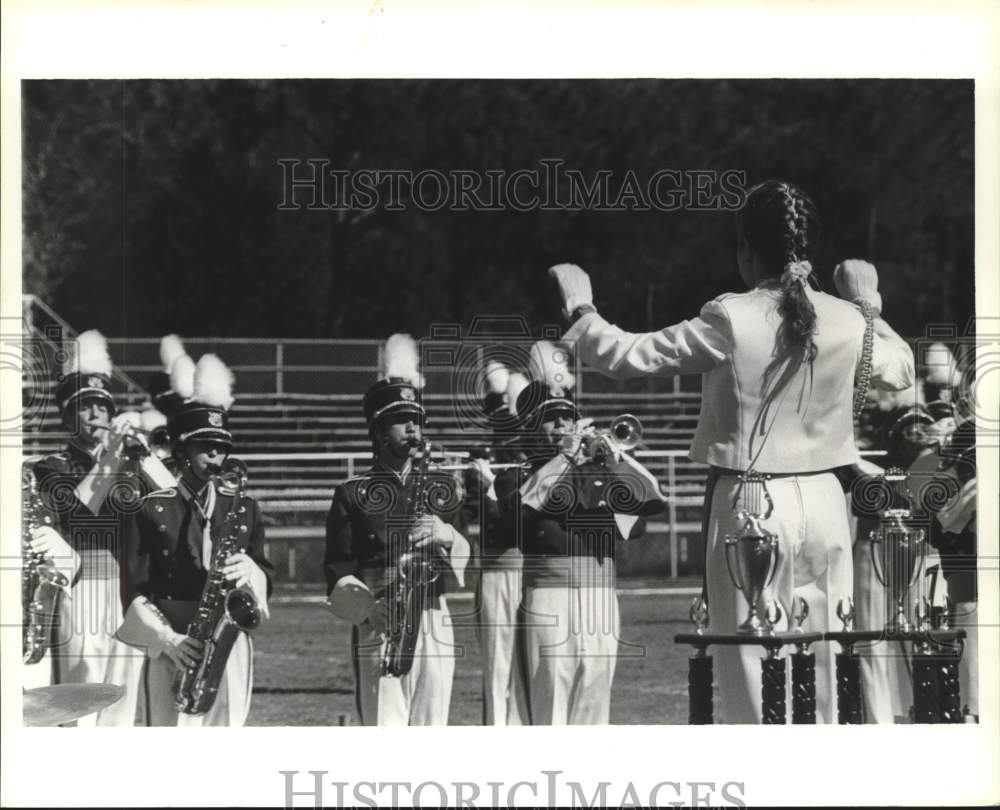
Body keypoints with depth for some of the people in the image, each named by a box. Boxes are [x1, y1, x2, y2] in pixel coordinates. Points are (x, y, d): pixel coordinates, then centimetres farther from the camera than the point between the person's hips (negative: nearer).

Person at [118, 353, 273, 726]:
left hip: (231, 649, 3)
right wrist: (166, 639, -17)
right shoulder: (152, 509, 1)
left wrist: (249, 572, -13)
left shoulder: (244, 507, 12)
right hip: (171, 653, -3)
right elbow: (135, 590, -2)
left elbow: (266, 580, 11)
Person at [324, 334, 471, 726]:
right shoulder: (353, 494, 4)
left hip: (436, 630, 4)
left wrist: (447, 536, -12)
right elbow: (339, 578, -2)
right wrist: (368, 609, -22)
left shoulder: (443, 488, 15)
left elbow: (462, 570, 10)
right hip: (378, 634, -4)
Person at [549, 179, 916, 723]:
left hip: (749, 501, -4)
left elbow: (624, 357, -9)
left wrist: (580, 310, 7)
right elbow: (900, 372, 19)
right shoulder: (846, 321, -1)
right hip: (823, 501, 4)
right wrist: (870, 308, 30)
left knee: (752, 666, 1)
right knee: (825, 659, 9)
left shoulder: (730, 321, -13)